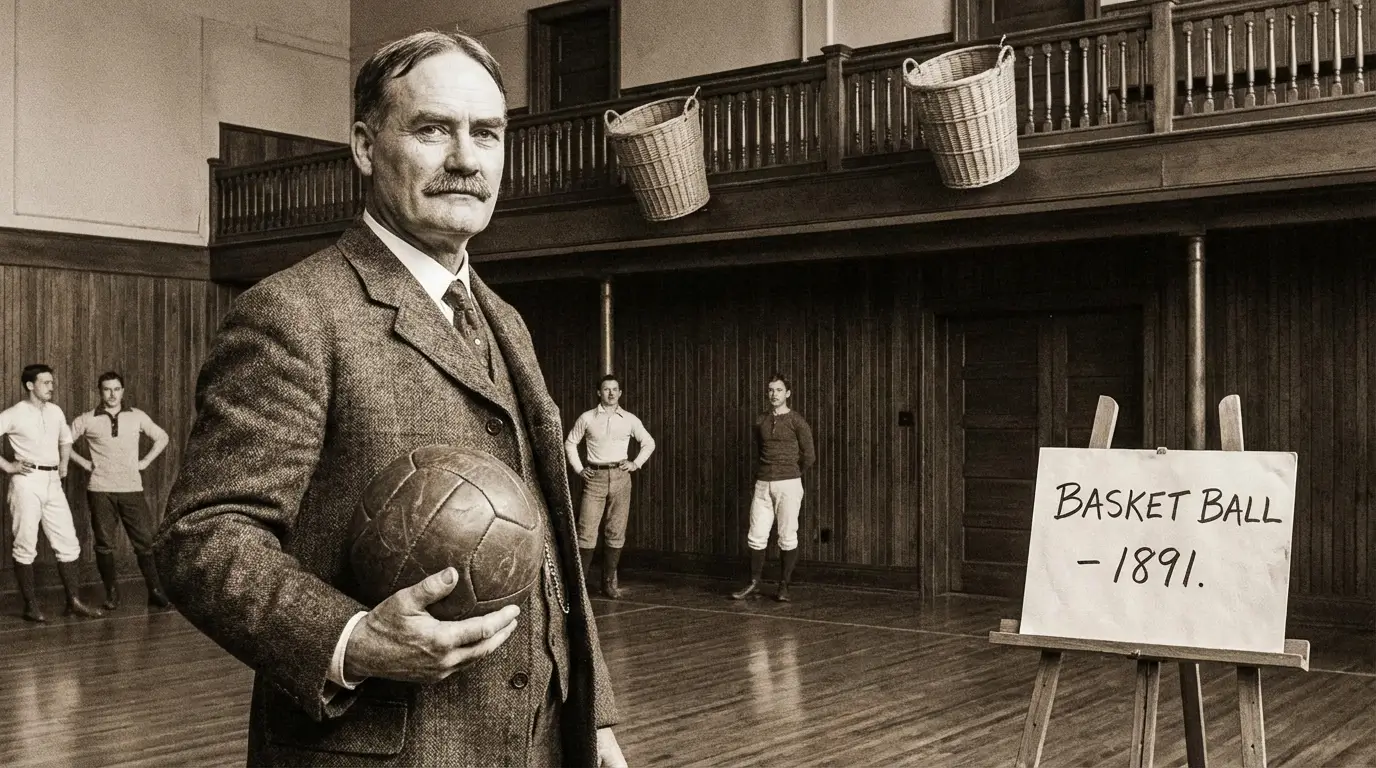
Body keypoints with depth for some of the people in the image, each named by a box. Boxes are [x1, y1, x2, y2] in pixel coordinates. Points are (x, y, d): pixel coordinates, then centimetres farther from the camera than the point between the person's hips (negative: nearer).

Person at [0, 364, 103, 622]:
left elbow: (66, 439, 28)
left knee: (68, 543, 3)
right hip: (27, 482, -6)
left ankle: (74, 601, 9)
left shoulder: (55, 411, 10)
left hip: (53, 483, 6)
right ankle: (31, 606, 8)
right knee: (26, 545, 0)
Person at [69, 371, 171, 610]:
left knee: (144, 541, -1)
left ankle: (155, 591, 7)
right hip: (100, 490, 0)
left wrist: (146, 461, 7)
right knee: (104, 544, 4)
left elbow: (161, 437, 17)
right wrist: (83, 462, 2)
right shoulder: (87, 420, 2)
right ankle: (111, 594, 14)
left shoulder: (137, 417, 5)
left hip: (132, 489, 0)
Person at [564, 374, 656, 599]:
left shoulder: (629, 420, 7)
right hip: (595, 477, -1)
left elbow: (649, 443, 17)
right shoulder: (587, 418, 4)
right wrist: (578, 469, 4)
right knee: (586, 531, -8)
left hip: (620, 477, 2)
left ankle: (609, 582, 11)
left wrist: (636, 464, 6)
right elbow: (570, 443, 13)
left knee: (615, 532, 3)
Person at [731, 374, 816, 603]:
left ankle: (784, 586, 6)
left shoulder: (796, 422, -3)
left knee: (787, 537, 0)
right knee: (756, 536, 2)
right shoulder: (760, 422, 11)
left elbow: (809, 456, -1)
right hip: (762, 485, 4)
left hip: (788, 485, -4)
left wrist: (790, 474, 9)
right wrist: (761, 475, 13)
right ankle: (754, 584, 12)